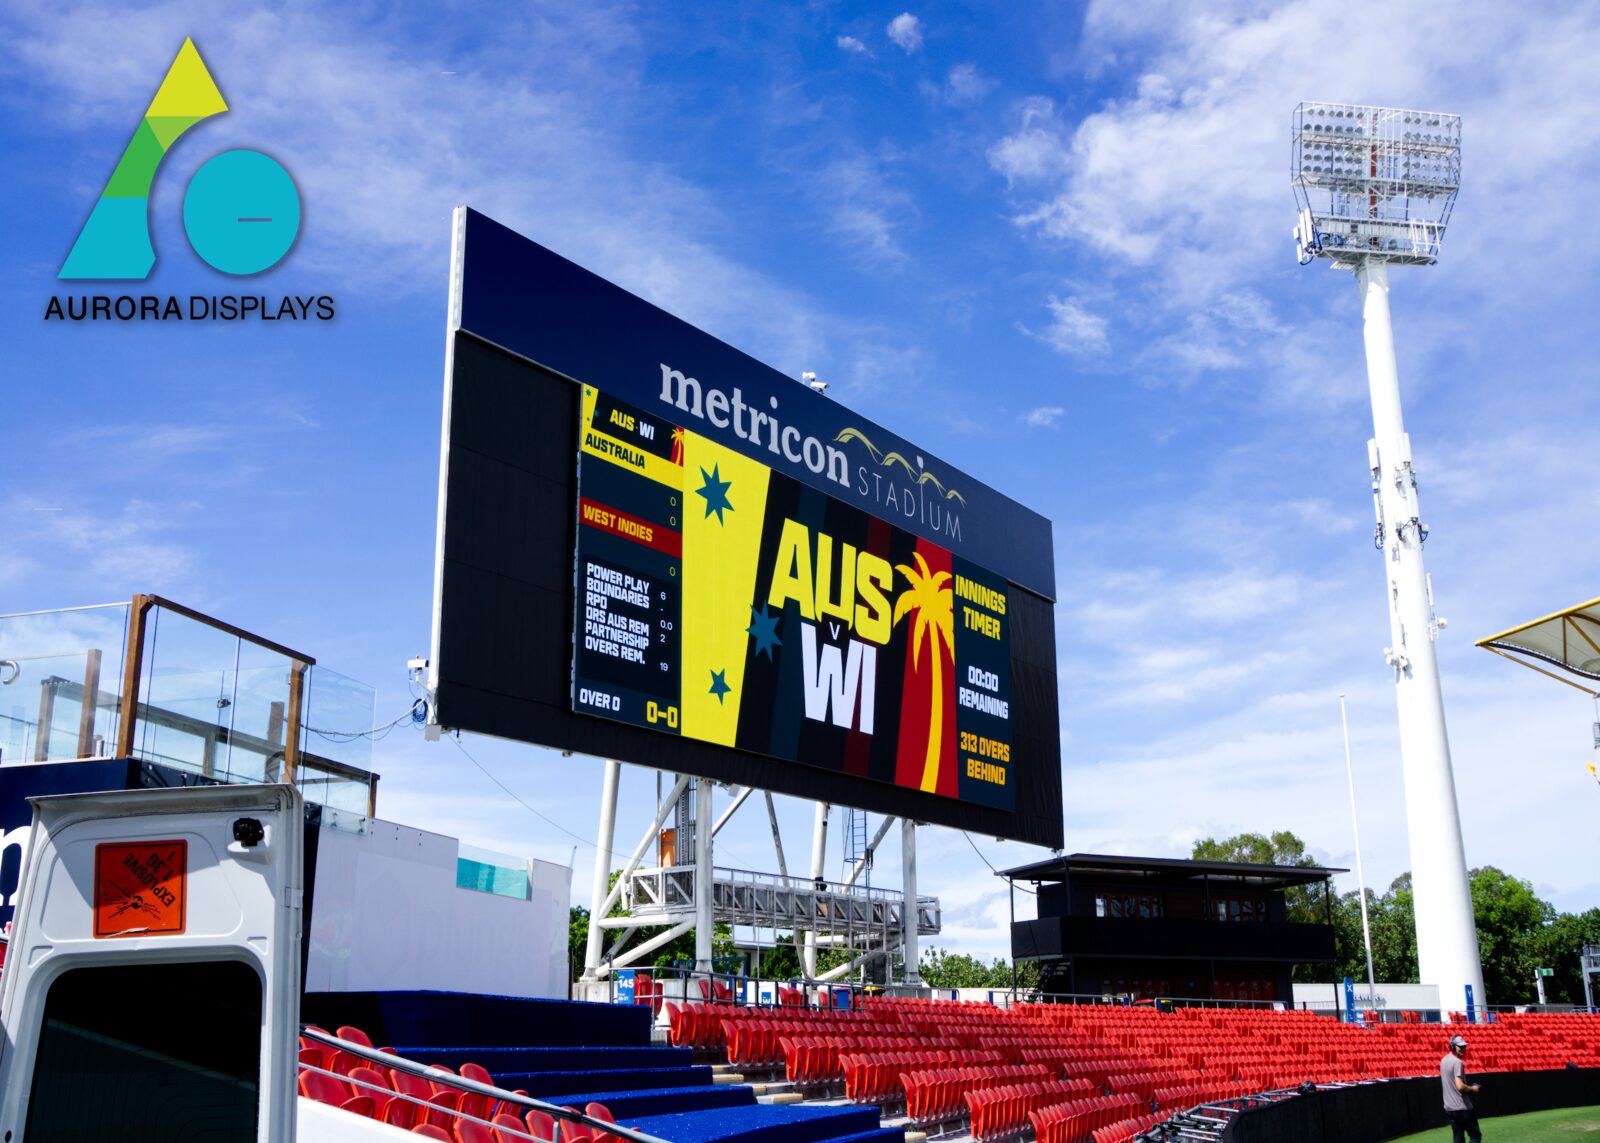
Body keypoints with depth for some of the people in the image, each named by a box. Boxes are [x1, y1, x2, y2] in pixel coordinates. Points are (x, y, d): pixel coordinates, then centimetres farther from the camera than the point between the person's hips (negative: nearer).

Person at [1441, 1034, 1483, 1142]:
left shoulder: (1444, 1060, 12)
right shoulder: (1457, 1062, -17)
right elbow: (1460, 1086, -25)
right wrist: (1473, 1088, -7)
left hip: (1448, 1108, 8)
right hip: (1462, 1108, -8)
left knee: (1458, 1139, 11)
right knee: (1475, 1135, 1)